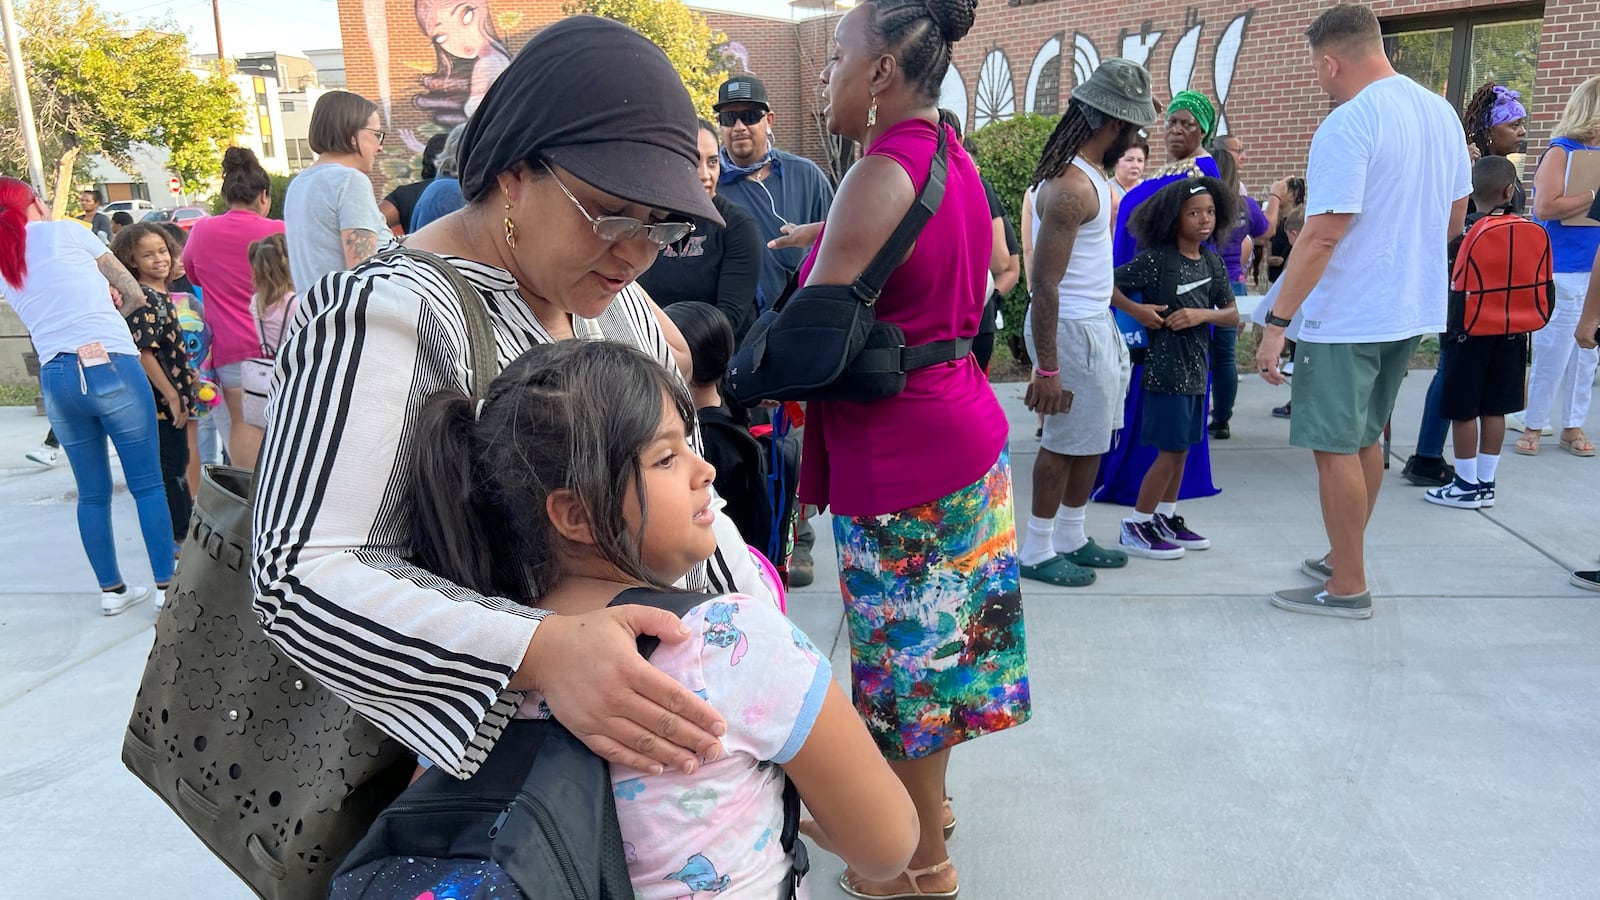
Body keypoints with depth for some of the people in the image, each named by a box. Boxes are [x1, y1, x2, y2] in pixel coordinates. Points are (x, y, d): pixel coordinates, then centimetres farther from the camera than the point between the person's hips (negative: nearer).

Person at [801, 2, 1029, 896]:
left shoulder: (882, 174, -20)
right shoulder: (953, 157, 8)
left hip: (900, 453, -9)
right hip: (961, 425, 9)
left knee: (906, 653, 7)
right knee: (938, 633, 22)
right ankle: (931, 797, 42)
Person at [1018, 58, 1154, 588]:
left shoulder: (1089, 170, 8)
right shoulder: (1072, 187, -22)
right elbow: (1044, 283, -25)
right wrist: (1047, 368, -26)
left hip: (1095, 324, 10)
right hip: (1071, 329, -10)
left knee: (1093, 438, 16)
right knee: (1067, 441, 0)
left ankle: (1071, 538, 29)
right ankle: (1036, 552, 14)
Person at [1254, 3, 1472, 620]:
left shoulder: (1347, 126, -18)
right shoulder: (1441, 112, 9)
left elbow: (1322, 237, -24)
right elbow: (1455, 217, 16)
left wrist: (1276, 322, -21)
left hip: (1347, 318, -9)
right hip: (1412, 310, 9)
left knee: (1335, 449, 1)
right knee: (1364, 439, 19)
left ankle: (1348, 588, 10)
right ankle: (1344, 558, 32)